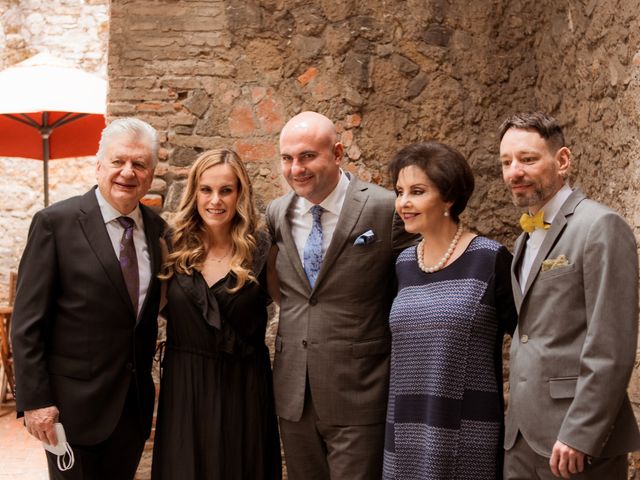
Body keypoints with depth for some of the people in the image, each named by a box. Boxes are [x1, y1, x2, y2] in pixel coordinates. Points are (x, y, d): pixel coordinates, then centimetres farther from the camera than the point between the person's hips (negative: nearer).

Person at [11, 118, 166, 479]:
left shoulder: (156, 228, 5)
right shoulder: (56, 223, -10)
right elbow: (27, 323, -10)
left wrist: (146, 386, 8)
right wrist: (35, 400, -14)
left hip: (136, 404, 5)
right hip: (74, 403, -4)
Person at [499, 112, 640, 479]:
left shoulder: (600, 226, -10)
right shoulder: (527, 237, 16)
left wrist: (580, 435, -20)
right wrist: (517, 422, 14)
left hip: (576, 438, -7)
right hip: (523, 438, 7)